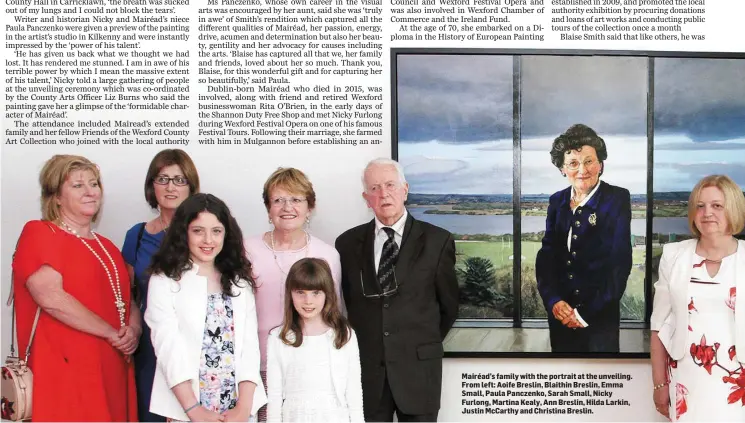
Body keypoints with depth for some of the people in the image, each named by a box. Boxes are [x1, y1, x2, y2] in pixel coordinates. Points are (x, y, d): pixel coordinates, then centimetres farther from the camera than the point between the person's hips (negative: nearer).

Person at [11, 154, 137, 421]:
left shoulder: (107, 247, 17)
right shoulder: (39, 234, -5)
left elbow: (128, 298, 21)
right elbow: (51, 298, -17)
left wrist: (133, 330, -2)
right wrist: (113, 334, -13)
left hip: (112, 367, 7)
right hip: (66, 367, -7)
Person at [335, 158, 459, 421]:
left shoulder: (437, 241, -2)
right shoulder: (347, 243, 3)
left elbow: (448, 306, 6)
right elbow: (346, 303, 12)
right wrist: (362, 345, 9)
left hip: (417, 369, -1)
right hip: (365, 369, 2)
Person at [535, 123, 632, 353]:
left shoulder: (617, 199, -6)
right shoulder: (557, 201, 6)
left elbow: (620, 262, -12)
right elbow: (546, 255, 2)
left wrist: (588, 312, -17)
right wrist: (553, 301, -13)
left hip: (600, 315, -4)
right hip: (561, 315, 4)